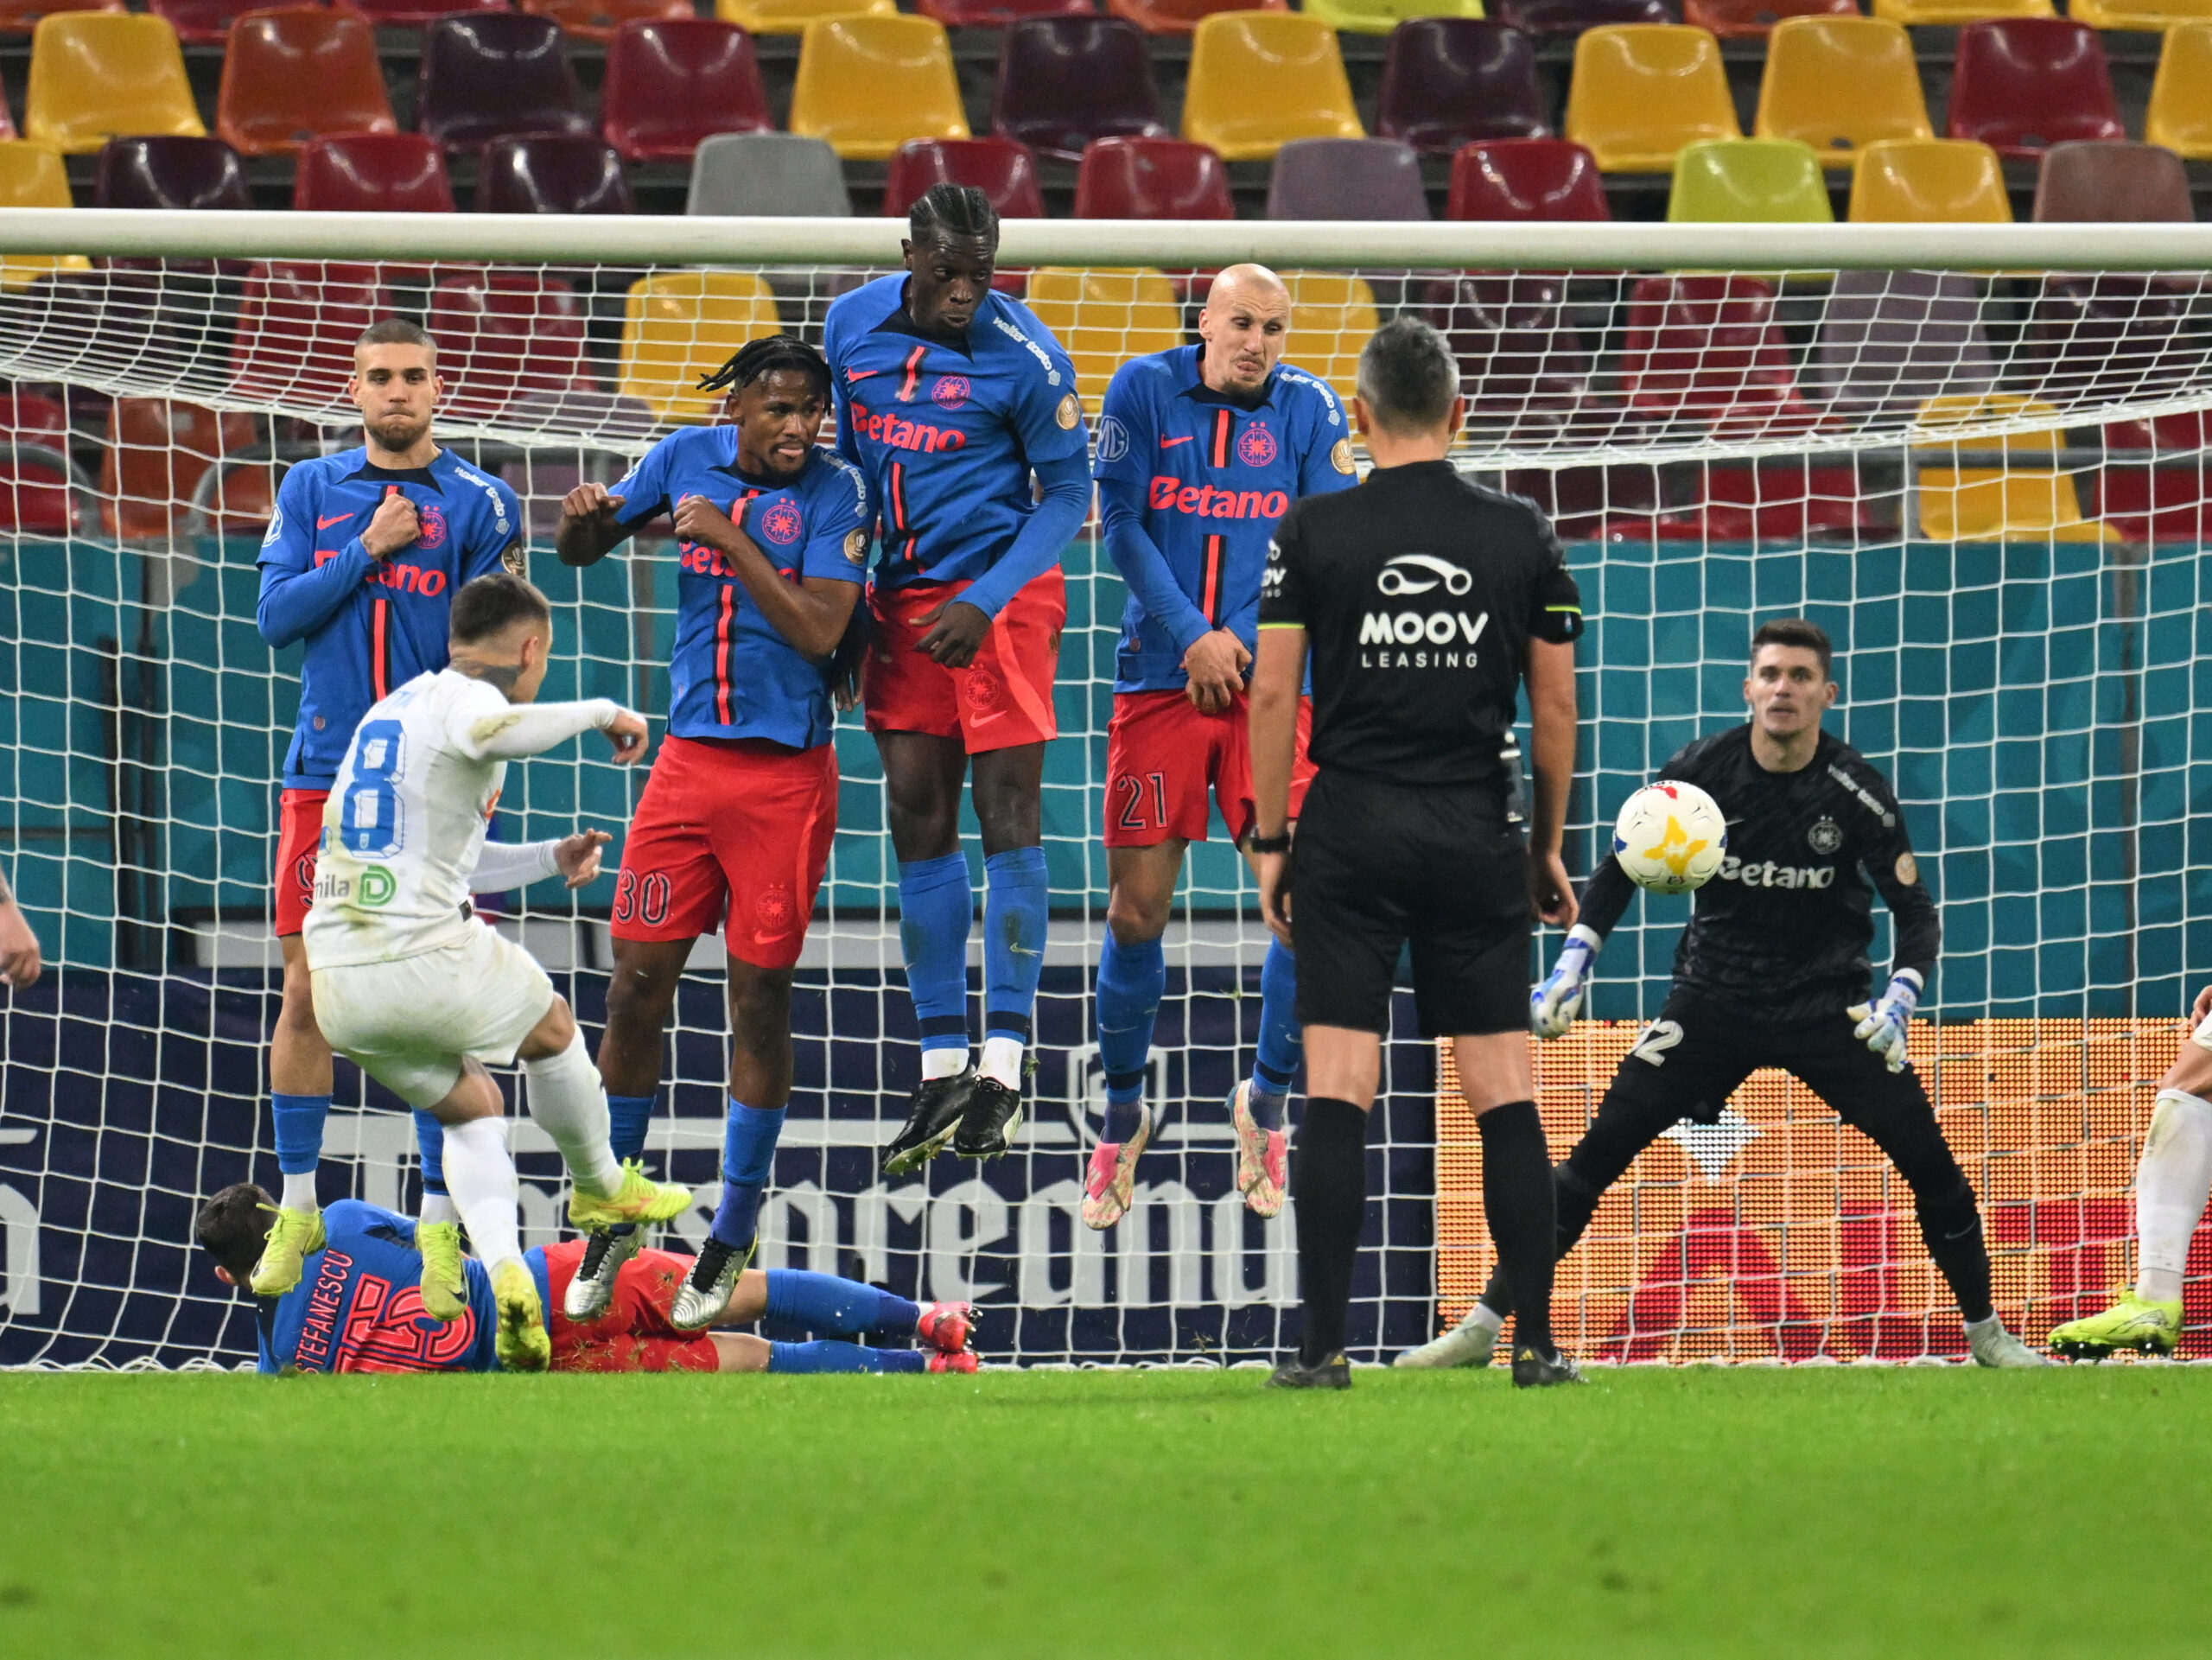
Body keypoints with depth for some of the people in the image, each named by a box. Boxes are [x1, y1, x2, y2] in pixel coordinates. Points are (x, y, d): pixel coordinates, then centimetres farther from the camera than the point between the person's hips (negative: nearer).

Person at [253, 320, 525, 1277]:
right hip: (326, 775, 2)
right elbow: (275, 616, 1)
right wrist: (368, 551, -8)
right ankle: (296, 1210, 11)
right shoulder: (311, 491, 10)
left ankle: (440, 1221, 3)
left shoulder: (479, 504, 2)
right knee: (306, 994, 1)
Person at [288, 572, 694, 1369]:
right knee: (552, 1031, 23)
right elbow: (490, 733, -32)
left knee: (470, 1107, 24)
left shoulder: (394, 707, 23)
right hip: (424, 957, -7)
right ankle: (600, 1186, 42)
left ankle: (503, 1268, 3)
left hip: (337, 981, 7)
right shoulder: (461, 699, -4)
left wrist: (549, 860, 36)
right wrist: (598, 713, -17)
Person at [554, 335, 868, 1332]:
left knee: (760, 1000, 2)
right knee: (636, 987, 2)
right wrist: (584, 516, -6)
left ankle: (732, 1241, 14)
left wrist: (732, 541, -18)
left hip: (785, 775, -3)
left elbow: (820, 631, -17)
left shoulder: (833, 490, -7)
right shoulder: (689, 458, 5)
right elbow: (583, 549, 18)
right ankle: (611, 1224, 16)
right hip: (688, 762, 3)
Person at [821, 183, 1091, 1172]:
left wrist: (984, 604, -16)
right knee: (917, 820, 4)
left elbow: (1068, 492, -7)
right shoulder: (852, 325, 2)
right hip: (903, 596, 5)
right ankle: (941, 1070, 9)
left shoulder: (1024, 356, -13)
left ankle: (1002, 1068, -5)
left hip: (1002, 586, -5)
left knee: (1007, 809, -7)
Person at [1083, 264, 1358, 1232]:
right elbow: (1122, 526, -1)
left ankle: (1267, 1102, 12)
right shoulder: (1144, 391, 1)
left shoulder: (1308, 409, 3)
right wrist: (1191, 637, -10)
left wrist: (1240, 641, -11)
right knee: (1137, 908, 0)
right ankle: (1122, 1114, 18)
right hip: (1160, 678, 0)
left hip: (1269, 681, 0)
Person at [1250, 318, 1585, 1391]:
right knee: (1503, 1091, 5)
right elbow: (1556, 706, 6)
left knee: (1336, 1092, -2)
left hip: (1351, 829, -1)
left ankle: (1323, 1345, -7)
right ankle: (1536, 1340, 3)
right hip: (1477, 837, 1)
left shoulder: (1312, 532, -1)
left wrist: (1269, 841, 5)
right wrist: (1548, 848, 16)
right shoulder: (1520, 535, 3)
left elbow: (1273, 692, -2)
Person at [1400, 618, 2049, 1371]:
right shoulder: (1701, 772, -9)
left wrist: (1898, 1003, -24)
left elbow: (1916, 911, -7)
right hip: (1714, 997, 0)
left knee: (1928, 1160, -10)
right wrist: (1573, 964, -8)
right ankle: (1481, 1329, -4)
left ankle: (1985, 1332, 11)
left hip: (1828, 1007, 0)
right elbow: (1622, 869, 4)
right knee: (1597, 1153, -9)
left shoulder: (1855, 789, -12)